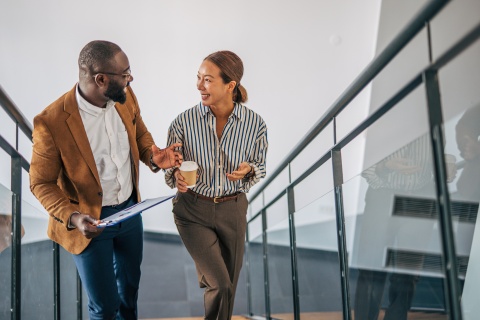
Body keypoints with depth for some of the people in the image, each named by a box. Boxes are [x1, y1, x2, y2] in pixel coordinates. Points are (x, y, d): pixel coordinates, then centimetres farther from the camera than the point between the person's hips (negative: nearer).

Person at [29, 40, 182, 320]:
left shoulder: (125, 96, -11)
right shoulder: (51, 122, -28)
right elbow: (41, 183, -17)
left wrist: (154, 155, -13)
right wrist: (72, 217, -32)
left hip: (130, 210, 6)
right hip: (90, 221, -5)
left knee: (130, 283, 28)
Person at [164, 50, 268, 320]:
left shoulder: (255, 124, -14)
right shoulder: (184, 122, -16)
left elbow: (260, 166, 2)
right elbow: (171, 166, -3)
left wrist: (248, 169, -21)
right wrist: (177, 177, -26)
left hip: (233, 210, 2)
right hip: (193, 210, -2)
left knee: (228, 286, 15)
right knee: (221, 286, -12)